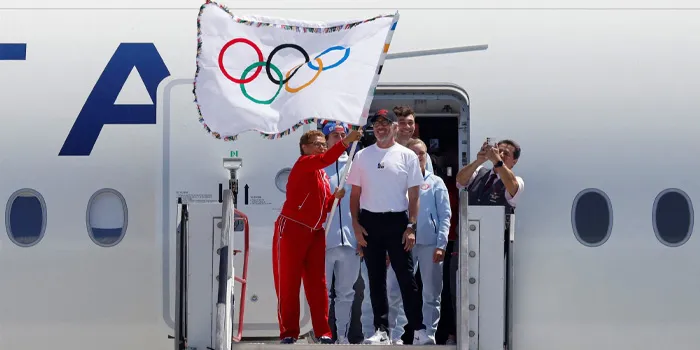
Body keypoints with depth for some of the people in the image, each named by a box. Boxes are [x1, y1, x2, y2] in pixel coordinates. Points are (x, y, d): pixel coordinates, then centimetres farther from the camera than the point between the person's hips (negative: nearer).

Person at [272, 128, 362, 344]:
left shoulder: (323, 176, 17)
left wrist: (335, 197, 0)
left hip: (315, 233, 8)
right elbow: (325, 159, -28)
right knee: (288, 283, -4)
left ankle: (323, 332, 5)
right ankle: (288, 333, -2)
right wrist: (346, 141, -36)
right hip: (292, 229, -8)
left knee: (317, 283, 5)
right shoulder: (303, 164, -8)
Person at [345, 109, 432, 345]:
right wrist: (356, 224, -1)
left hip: (397, 221, -2)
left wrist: (411, 227, -7)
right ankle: (381, 330, 10)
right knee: (376, 278, 6)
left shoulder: (407, 156, 2)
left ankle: (418, 330, 0)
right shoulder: (362, 156, 8)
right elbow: (355, 194, 10)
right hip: (369, 221, 3)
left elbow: (414, 195, 1)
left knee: (406, 277, -3)